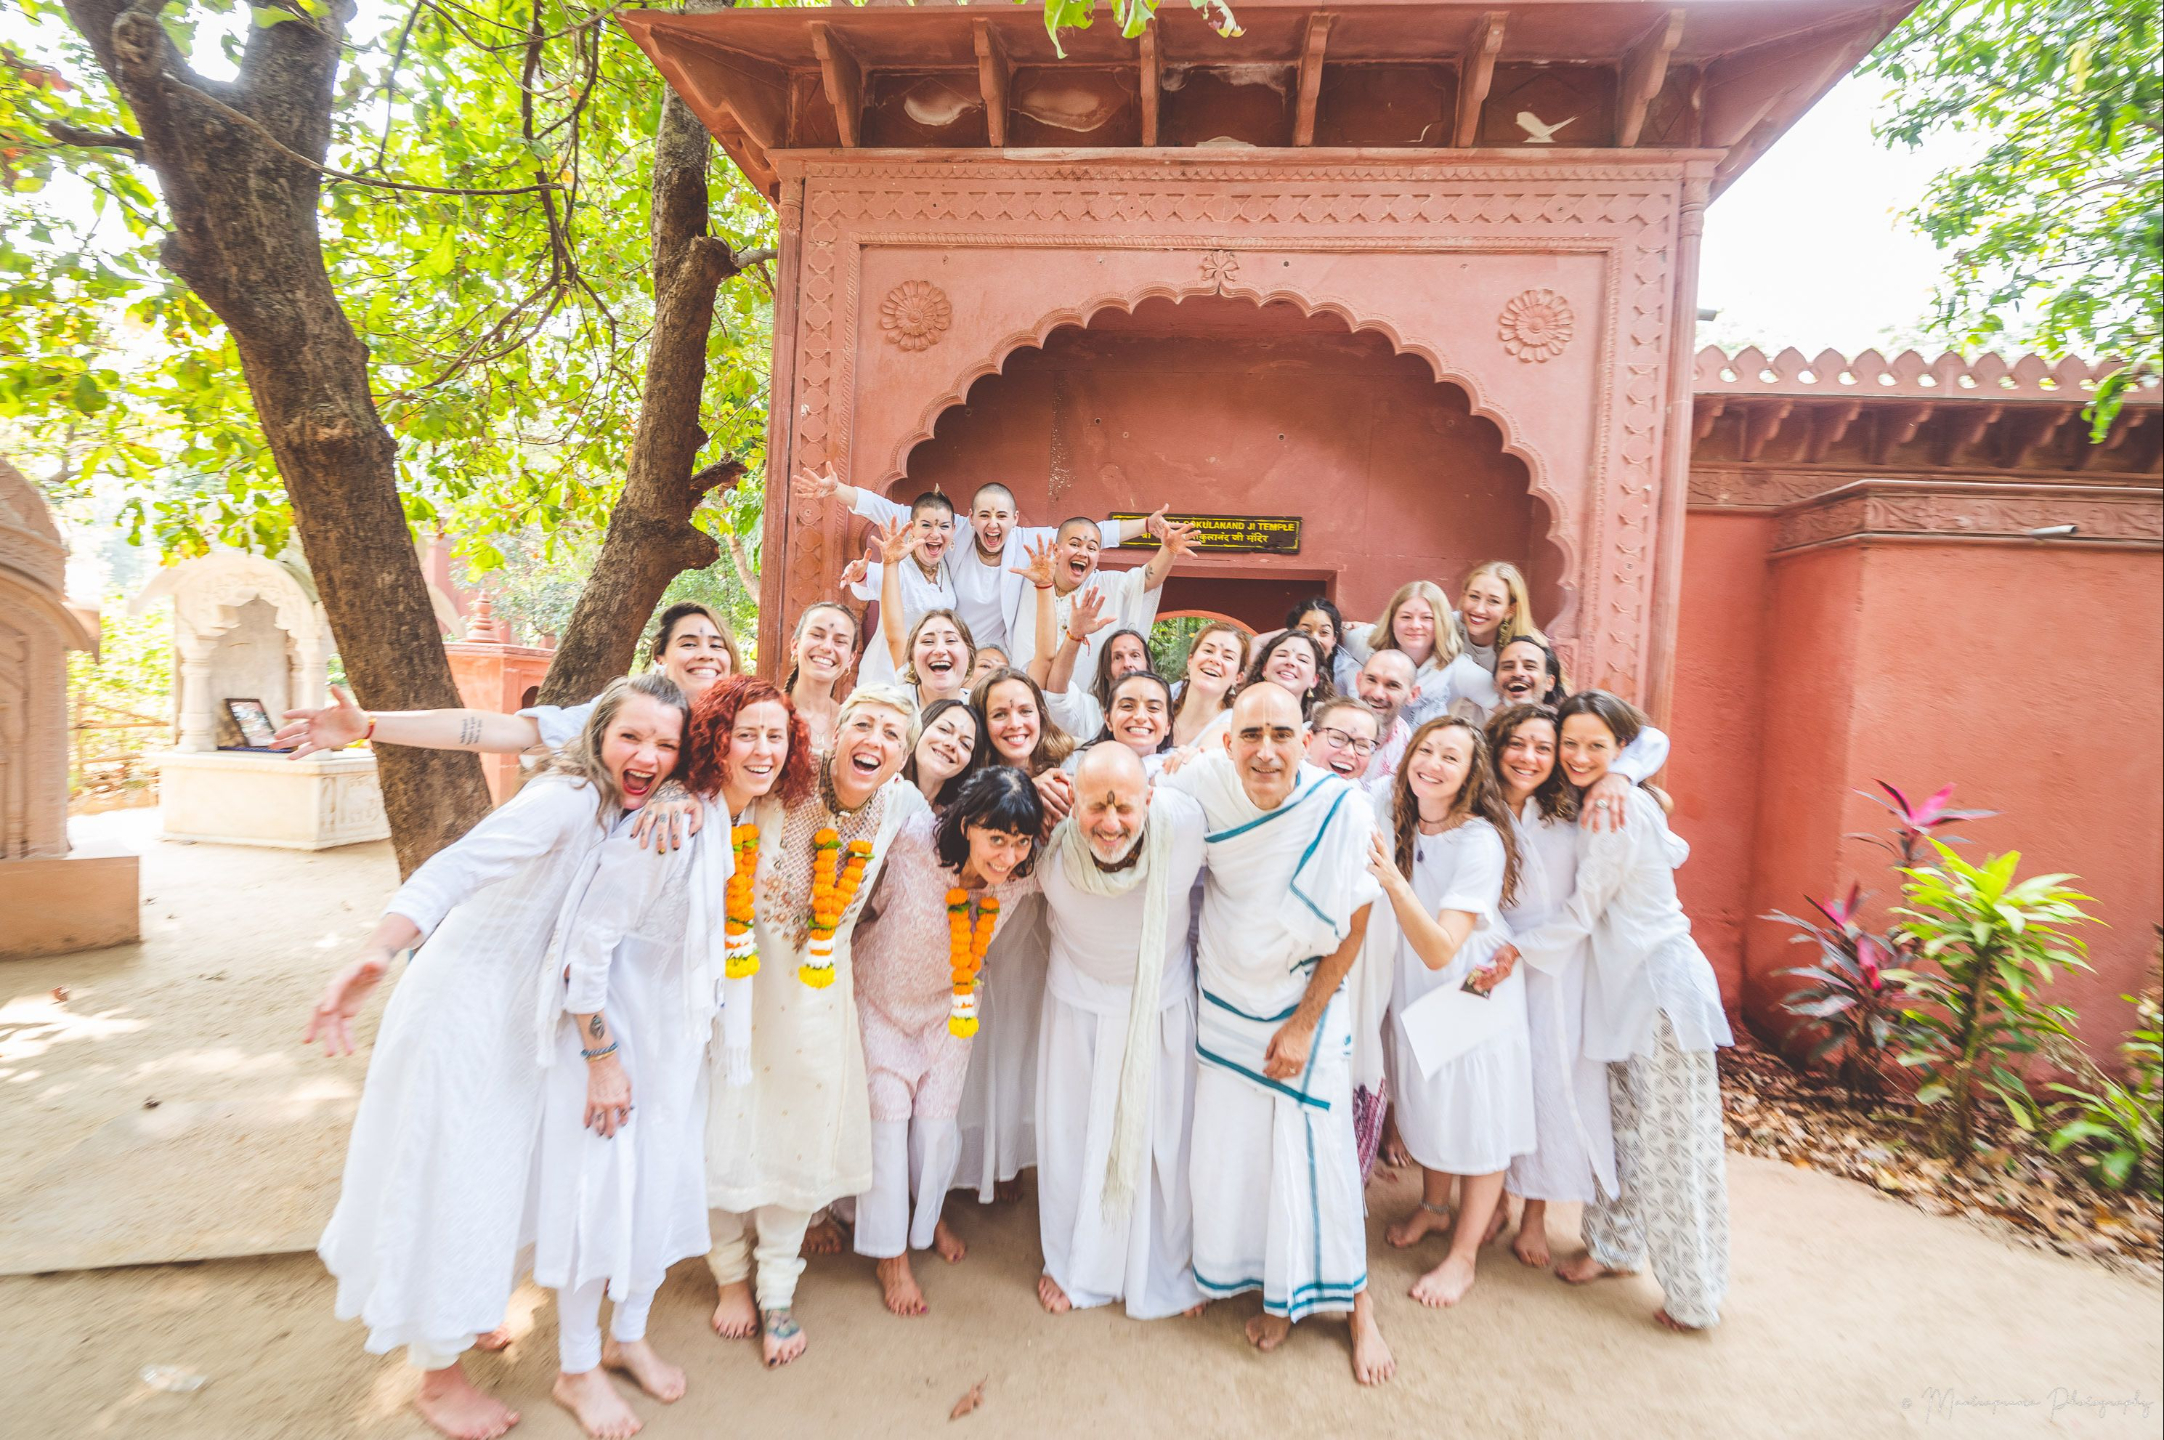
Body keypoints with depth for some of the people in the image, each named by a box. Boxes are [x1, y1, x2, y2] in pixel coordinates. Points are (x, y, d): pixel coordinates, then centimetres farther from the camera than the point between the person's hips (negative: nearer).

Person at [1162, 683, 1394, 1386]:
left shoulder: (1343, 809, -22)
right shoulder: (1204, 783, -19)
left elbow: (1352, 929, -11)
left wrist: (1304, 1023, -8)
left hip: (1308, 1005, -2)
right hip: (1223, 1004, 2)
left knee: (1319, 1151, 2)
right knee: (1228, 1151, 9)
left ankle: (1357, 1307, 28)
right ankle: (1275, 1291, 34)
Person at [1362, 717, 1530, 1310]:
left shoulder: (1481, 842, -28)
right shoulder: (1399, 824, -9)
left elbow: (1439, 951, -36)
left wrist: (1394, 883, -49)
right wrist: (1378, 875, -13)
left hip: (1474, 996, -5)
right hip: (1414, 993, 6)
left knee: (1477, 1122, 11)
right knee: (1426, 1106, 22)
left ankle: (1463, 1254, 32)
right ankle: (1433, 1205, 48)